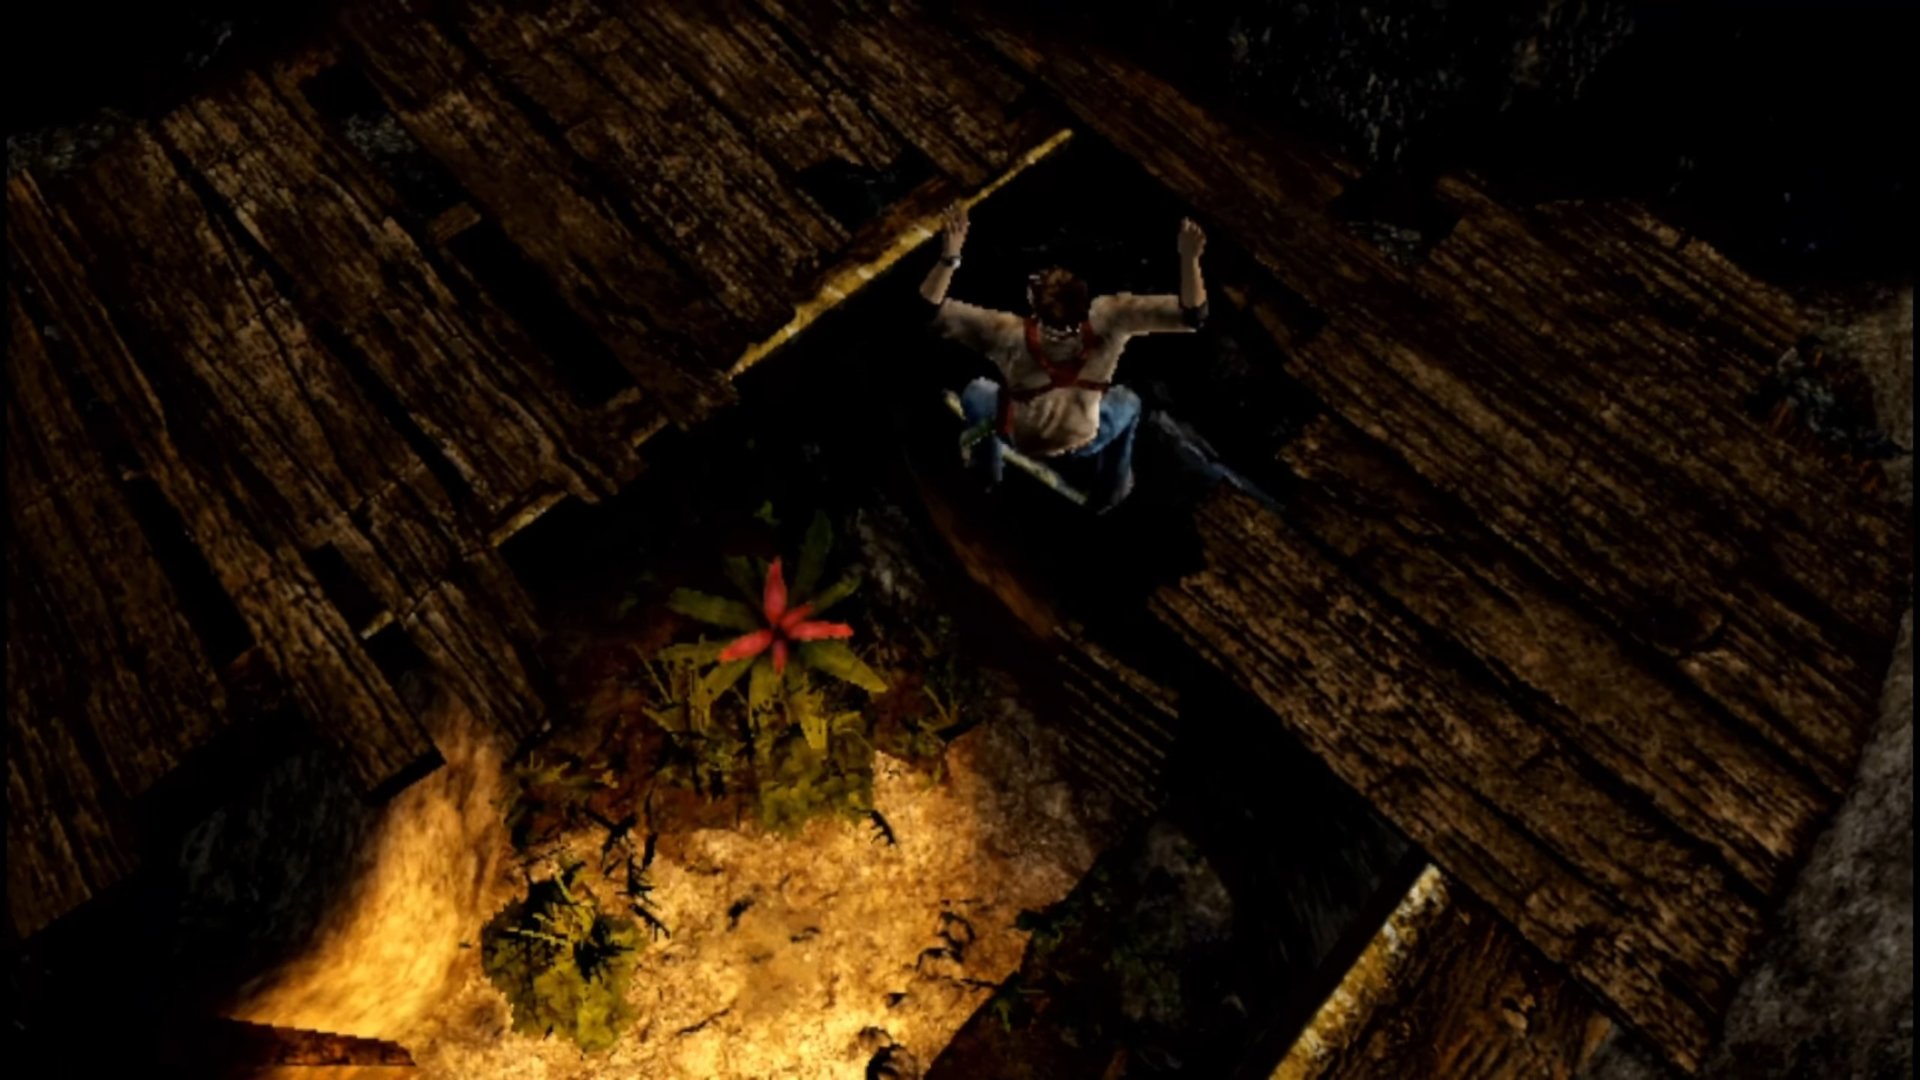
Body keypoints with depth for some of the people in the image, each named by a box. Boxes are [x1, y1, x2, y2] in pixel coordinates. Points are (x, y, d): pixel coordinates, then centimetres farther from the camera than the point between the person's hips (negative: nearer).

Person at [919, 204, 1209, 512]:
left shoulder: (1011, 334, -36)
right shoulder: (1106, 320, -34)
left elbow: (930, 309, -35)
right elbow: (1191, 315, -30)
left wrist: (949, 256, -43)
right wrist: (1189, 258, -37)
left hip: (1019, 437, 0)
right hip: (1082, 443, 1)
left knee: (977, 393, 28)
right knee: (1127, 402, 31)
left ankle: (985, 470, 52)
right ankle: (1108, 493, 45)